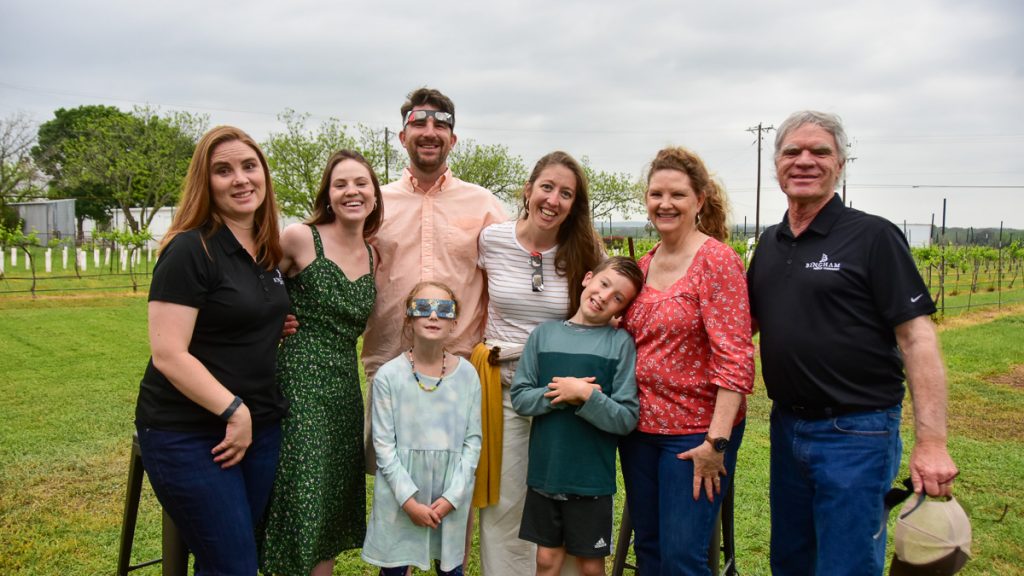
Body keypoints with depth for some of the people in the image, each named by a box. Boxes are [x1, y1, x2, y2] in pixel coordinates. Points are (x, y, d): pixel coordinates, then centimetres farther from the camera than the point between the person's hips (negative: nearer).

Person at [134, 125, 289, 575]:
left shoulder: (267, 251, 8)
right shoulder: (190, 250, -14)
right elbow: (168, 355, -20)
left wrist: (279, 328, 5)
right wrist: (232, 410, -18)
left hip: (260, 427, 7)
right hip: (189, 436, -7)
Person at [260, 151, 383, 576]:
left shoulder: (372, 257, 9)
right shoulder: (300, 238, -9)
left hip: (345, 390, 6)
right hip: (299, 384, -6)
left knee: (333, 510, 14)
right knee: (301, 507, -1)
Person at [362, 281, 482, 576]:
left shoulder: (467, 375, -4)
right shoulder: (388, 376, -10)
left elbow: (472, 440, -1)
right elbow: (384, 445, -8)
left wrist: (452, 496, -8)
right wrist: (409, 500, -12)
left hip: (450, 497, 2)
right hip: (400, 496, -1)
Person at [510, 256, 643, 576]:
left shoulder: (621, 343, -7)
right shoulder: (545, 333, 1)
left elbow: (626, 419, -10)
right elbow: (520, 397, -1)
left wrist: (585, 395, -22)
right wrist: (559, 395, -15)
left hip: (592, 478, -2)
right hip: (544, 472, 2)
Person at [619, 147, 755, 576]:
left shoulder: (716, 260, -12)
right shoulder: (643, 265, 8)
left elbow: (735, 358, -18)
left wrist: (717, 441, -21)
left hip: (695, 432, -6)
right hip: (640, 426, 7)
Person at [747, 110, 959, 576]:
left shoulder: (873, 237, -10)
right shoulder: (769, 243, 9)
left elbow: (917, 338, -14)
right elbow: (745, 322, 17)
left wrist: (931, 442, -20)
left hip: (855, 433, -6)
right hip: (786, 427, 6)